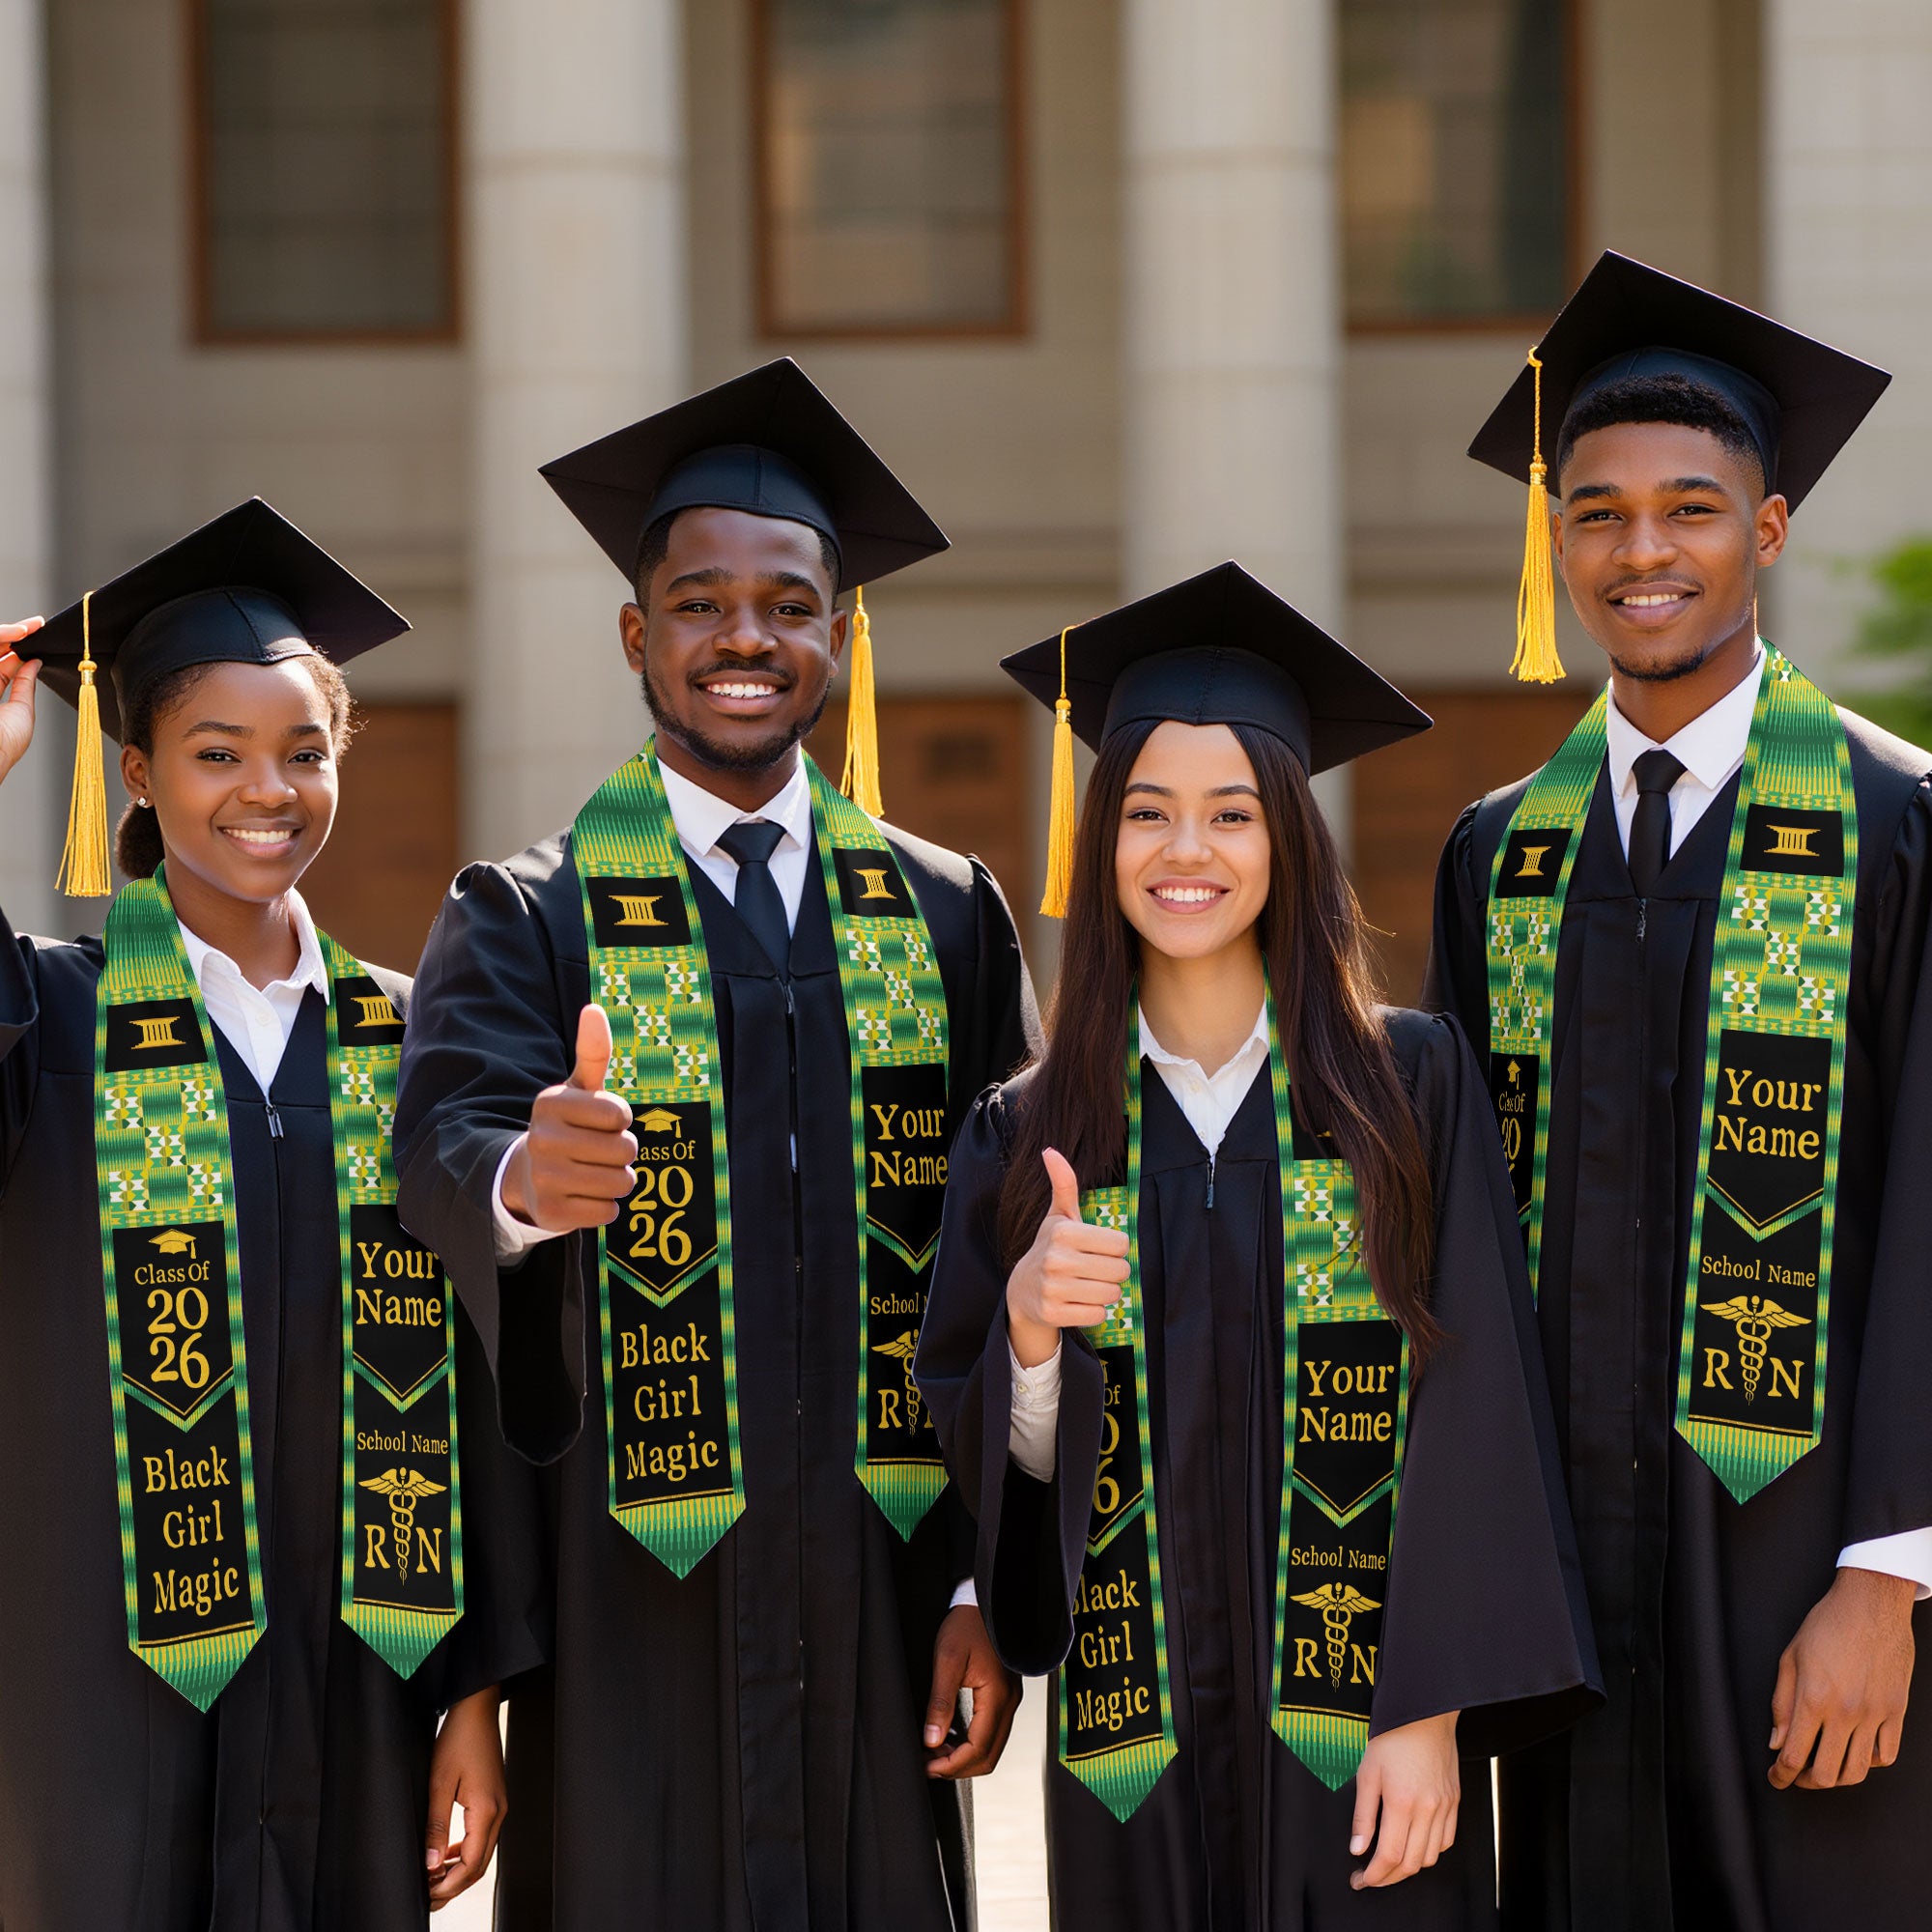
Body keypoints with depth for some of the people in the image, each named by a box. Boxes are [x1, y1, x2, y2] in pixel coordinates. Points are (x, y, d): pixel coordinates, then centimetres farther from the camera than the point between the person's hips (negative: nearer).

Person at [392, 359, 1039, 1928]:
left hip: (878, 1594, 2)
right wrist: (520, 1178, -42)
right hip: (631, 1607, -2)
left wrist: (990, 1581, 0)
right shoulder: (530, 923, 1)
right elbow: (446, 1135, -18)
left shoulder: (947, 919, 8)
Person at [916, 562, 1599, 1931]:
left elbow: (1471, 1414, -5)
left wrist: (1431, 1714, -12)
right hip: (1136, 1746, 2)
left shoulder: (1409, 1085, -1)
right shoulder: (1029, 1135, 5)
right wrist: (1028, 1330, -16)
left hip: (1360, 1727, -2)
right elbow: (997, 1461, 5)